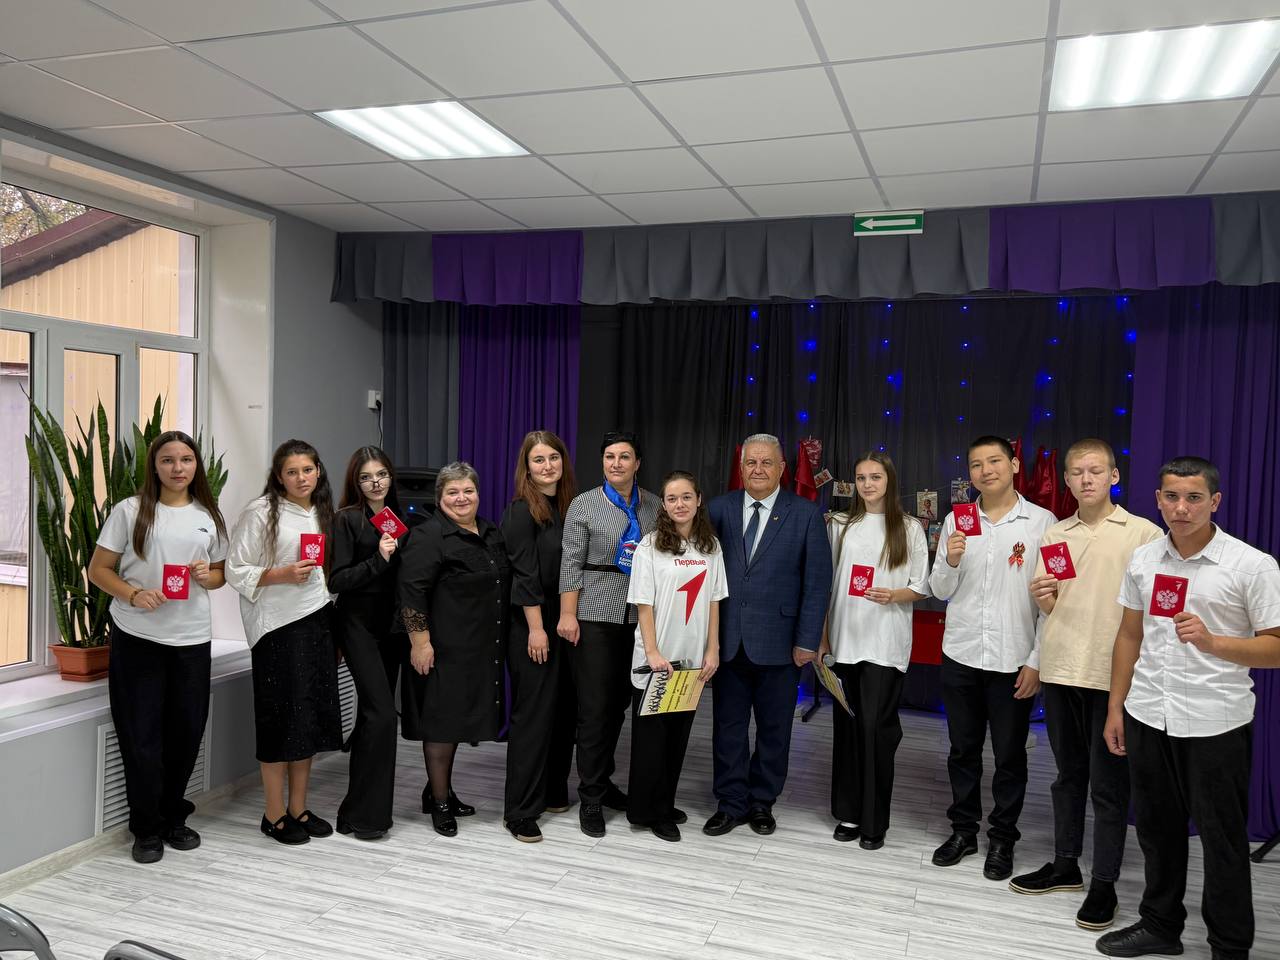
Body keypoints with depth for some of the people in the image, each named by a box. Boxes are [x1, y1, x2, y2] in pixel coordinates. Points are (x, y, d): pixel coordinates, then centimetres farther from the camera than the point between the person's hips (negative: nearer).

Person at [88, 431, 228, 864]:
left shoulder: (209, 516, 9)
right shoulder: (130, 511, -1)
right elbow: (98, 569, 0)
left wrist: (207, 576, -7)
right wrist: (133, 595, -18)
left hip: (192, 638, 3)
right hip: (137, 637, -3)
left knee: (186, 730, 9)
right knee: (142, 734, 3)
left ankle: (174, 818, 28)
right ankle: (147, 828, 18)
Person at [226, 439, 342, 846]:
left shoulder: (322, 513, 14)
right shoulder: (260, 513, -7)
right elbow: (236, 571, -8)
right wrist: (283, 574, -21)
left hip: (317, 621, 7)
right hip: (278, 626, -6)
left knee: (313, 716, 9)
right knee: (282, 719, -2)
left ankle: (299, 808, 21)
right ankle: (274, 814, 12)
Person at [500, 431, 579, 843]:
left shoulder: (568, 506, 10)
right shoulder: (522, 510, -10)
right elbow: (525, 573, -14)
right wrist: (536, 628, -17)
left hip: (565, 621, 7)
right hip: (532, 623, -7)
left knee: (565, 708, 12)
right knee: (533, 713, -3)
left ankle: (553, 792, 27)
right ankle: (520, 811, 6)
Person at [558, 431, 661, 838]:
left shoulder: (654, 506, 7)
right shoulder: (584, 504, -2)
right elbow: (571, 563, -4)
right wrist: (567, 615, -10)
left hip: (639, 617, 4)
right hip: (595, 616, -4)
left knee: (619, 704, 12)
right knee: (595, 707, -2)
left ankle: (603, 779, 29)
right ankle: (591, 798, 9)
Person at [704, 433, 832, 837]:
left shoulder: (806, 515, -3)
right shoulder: (719, 509, 4)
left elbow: (817, 583, -4)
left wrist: (807, 641, -7)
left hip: (778, 641, -2)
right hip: (728, 639, 2)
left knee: (773, 728, 11)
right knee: (728, 725, 9)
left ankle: (762, 801, 28)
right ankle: (731, 803, 23)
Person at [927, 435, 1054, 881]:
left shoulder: (1042, 522, -5)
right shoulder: (956, 521, 3)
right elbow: (940, 591, 7)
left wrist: (1037, 660, -8)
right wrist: (950, 560, -13)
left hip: (1014, 660, -3)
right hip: (960, 656, 3)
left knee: (1009, 756, 9)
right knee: (963, 750, 14)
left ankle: (1002, 839, 25)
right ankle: (964, 829, 30)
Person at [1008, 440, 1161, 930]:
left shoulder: (1143, 533, -3)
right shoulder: (1054, 535, 10)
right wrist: (1041, 596, -9)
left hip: (1113, 672, -4)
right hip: (1060, 668, 4)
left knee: (1108, 782, 4)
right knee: (1068, 773, 16)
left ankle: (1104, 883, 15)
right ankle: (1065, 865, 28)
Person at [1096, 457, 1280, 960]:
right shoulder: (1143, 559, 5)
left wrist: (1213, 642, -26)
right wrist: (1115, 707, 11)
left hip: (1215, 723, -4)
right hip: (1148, 715, 4)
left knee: (1222, 839, 7)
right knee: (1156, 828, 16)